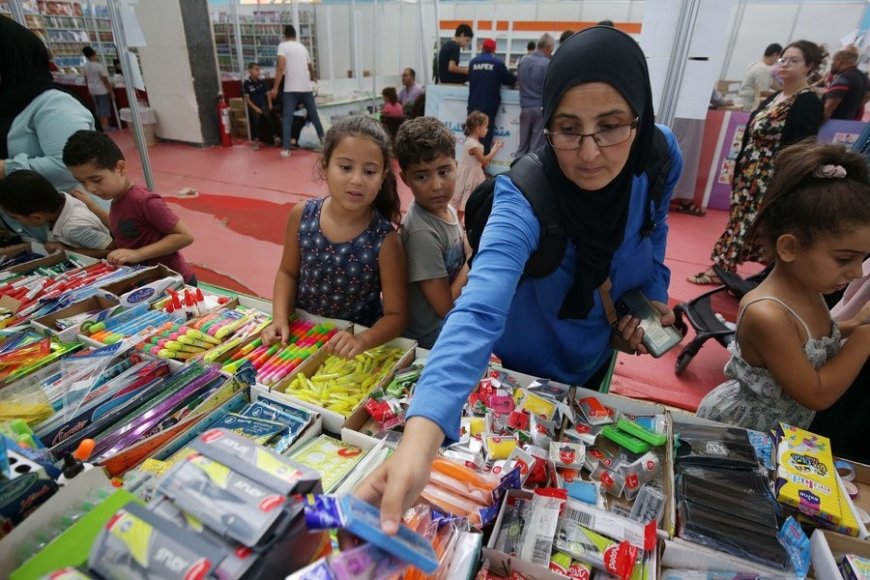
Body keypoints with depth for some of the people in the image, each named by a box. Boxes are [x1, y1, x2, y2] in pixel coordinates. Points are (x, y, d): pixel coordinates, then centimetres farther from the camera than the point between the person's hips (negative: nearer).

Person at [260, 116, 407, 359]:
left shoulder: (385, 240, -19)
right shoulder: (302, 215, -9)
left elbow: (396, 315, -14)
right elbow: (288, 272, 6)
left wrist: (362, 340, -31)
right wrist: (280, 319, -8)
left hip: (352, 348, -2)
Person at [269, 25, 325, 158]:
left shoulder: (283, 46, 0)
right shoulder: (302, 47, 17)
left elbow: (281, 67, -12)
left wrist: (275, 88, -10)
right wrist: (313, 78, 55)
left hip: (290, 89, -4)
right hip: (306, 88, 4)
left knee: (287, 119, -2)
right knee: (313, 115, 19)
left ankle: (286, 149, -9)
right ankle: (323, 138, 33)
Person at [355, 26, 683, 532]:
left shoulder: (660, 159, -21)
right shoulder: (524, 198, -37)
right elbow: (479, 311, -54)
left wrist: (653, 295, -7)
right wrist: (420, 438, -67)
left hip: (593, 357, 5)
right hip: (521, 366, -4)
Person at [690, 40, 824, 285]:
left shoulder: (808, 102, -9)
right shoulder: (773, 98, 14)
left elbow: (800, 148, -16)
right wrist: (738, 169, 12)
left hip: (773, 178, -8)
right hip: (749, 173, 8)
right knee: (739, 219, 10)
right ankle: (721, 268, 16)